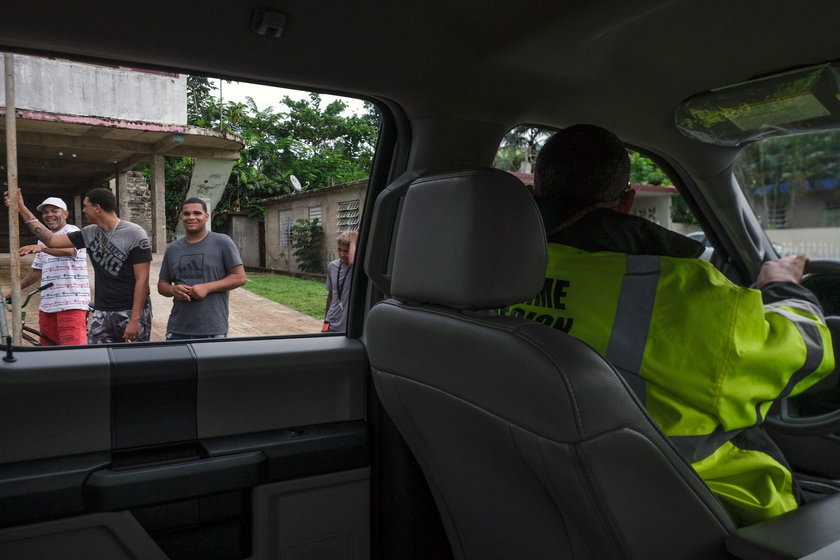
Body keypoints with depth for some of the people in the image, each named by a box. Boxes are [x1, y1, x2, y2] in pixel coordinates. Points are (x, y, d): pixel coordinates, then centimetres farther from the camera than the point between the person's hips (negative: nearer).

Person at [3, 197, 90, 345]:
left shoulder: (72, 231, -2)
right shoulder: (43, 240, 23)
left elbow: (68, 249, -26)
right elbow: (36, 271, 27)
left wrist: (41, 248, -42)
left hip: (72, 303, -8)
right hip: (47, 304, 8)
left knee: (73, 349, -17)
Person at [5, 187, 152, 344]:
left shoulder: (134, 234, -11)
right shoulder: (90, 233, 9)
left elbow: (142, 279, -14)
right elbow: (51, 240, 15)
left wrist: (135, 320, -17)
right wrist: (22, 209, 14)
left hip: (132, 312, -6)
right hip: (102, 313, 6)